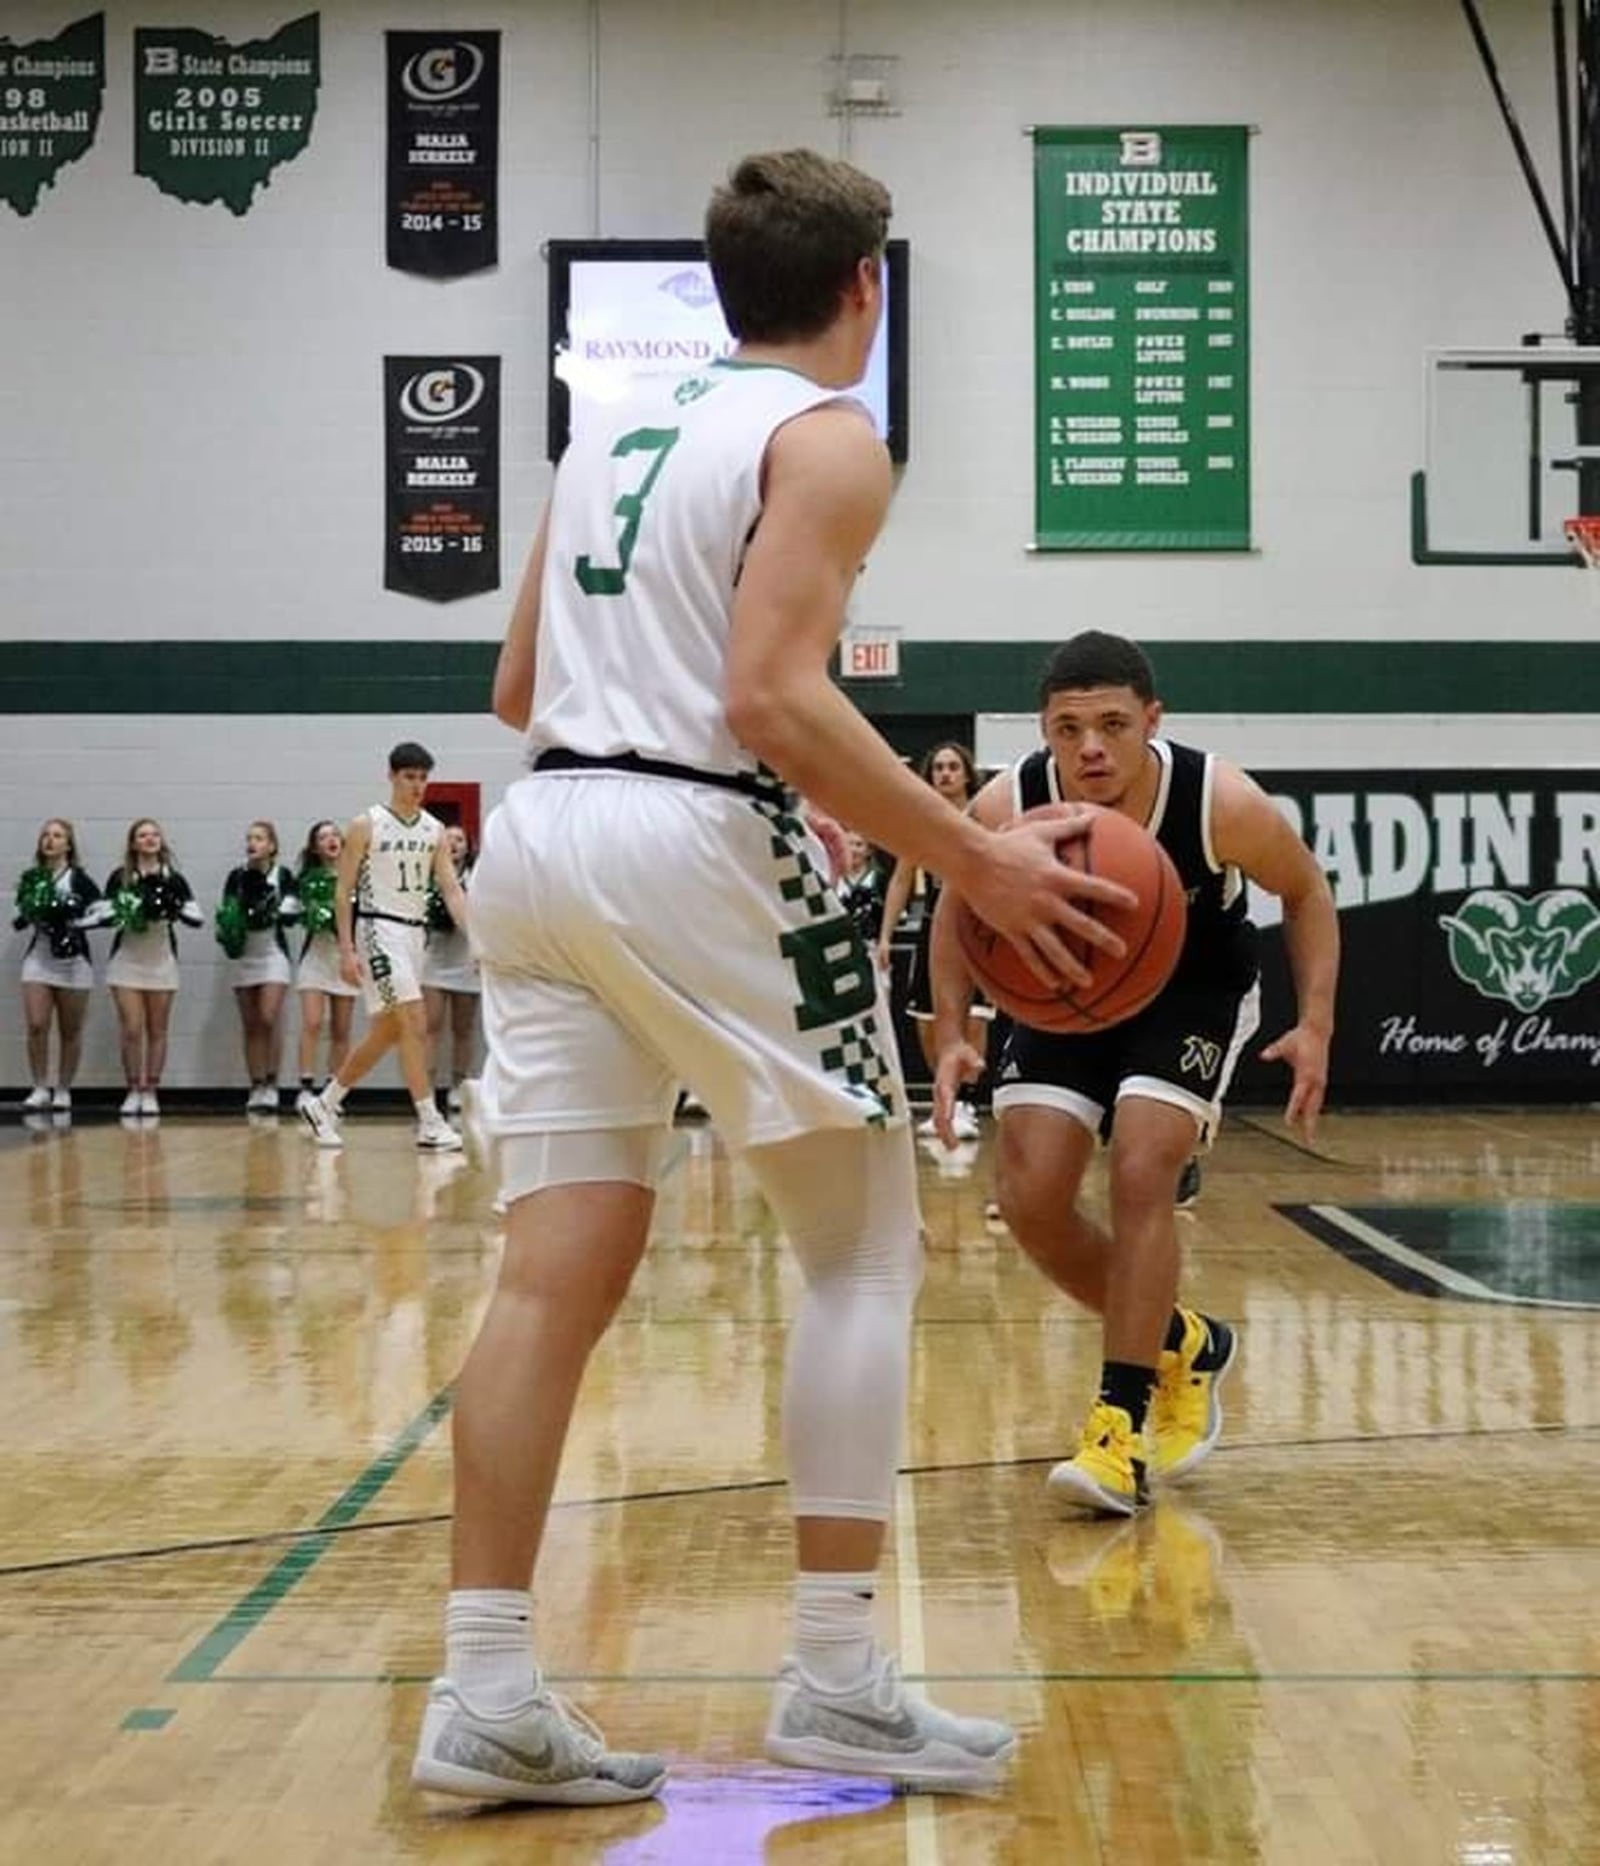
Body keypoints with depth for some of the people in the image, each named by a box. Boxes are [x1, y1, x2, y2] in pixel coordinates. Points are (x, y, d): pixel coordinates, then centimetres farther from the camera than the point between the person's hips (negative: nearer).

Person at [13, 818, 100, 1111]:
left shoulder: (78, 878, -2)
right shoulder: (31, 878, 8)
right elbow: (23, 915, 15)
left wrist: (72, 921, -19)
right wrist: (27, 918, -6)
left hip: (72, 960, -2)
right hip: (38, 958, 2)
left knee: (70, 1031, 5)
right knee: (36, 1026, -9)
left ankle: (63, 1090, 14)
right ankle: (40, 1088, -1)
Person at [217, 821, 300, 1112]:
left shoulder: (282, 876, -3)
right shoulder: (236, 877, 5)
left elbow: (291, 915, -6)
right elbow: (224, 912, 8)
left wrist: (271, 914, -24)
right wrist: (226, 930, -12)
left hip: (273, 955, -3)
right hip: (243, 957, 3)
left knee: (268, 1020, -13)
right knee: (250, 1026, 4)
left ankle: (271, 1085, -5)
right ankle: (256, 1087, 8)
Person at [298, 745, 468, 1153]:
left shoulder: (434, 830, 10)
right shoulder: (367, 826, -5)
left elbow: (451, 889, 6)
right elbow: (343, 892, -5)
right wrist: (346, 950, -13)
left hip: (415, 932, 7)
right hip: (379, 929, -7)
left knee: (387, 1032, 11)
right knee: (415, 1023, -16)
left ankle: (324, 1104, 26)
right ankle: (429, 1124, -15)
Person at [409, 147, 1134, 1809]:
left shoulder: (617, 423, 19)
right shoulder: (826, 438, -4)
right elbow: (776, 699, -16)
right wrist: (975, 862, -13)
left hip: (539, 834, 7)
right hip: (698, 847, -7)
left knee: (560, 1268, 5)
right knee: (863, 1251, 4)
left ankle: (482, 1692, 3)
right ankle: (834, 1682, 2)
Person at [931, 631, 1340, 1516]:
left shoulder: (1222, 803, -32)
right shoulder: (1005, 809, -29)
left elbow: (1306, 891, -11)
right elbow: (960, 911, -7)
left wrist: (1315, 1024, -22)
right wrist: (952, 1034, -19)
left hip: (1193, 987, -3)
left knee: (1140, 1176, -20)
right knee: (1030, 1201, -6)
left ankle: (1121, 1426, -10)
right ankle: (1180, 1345, 19)